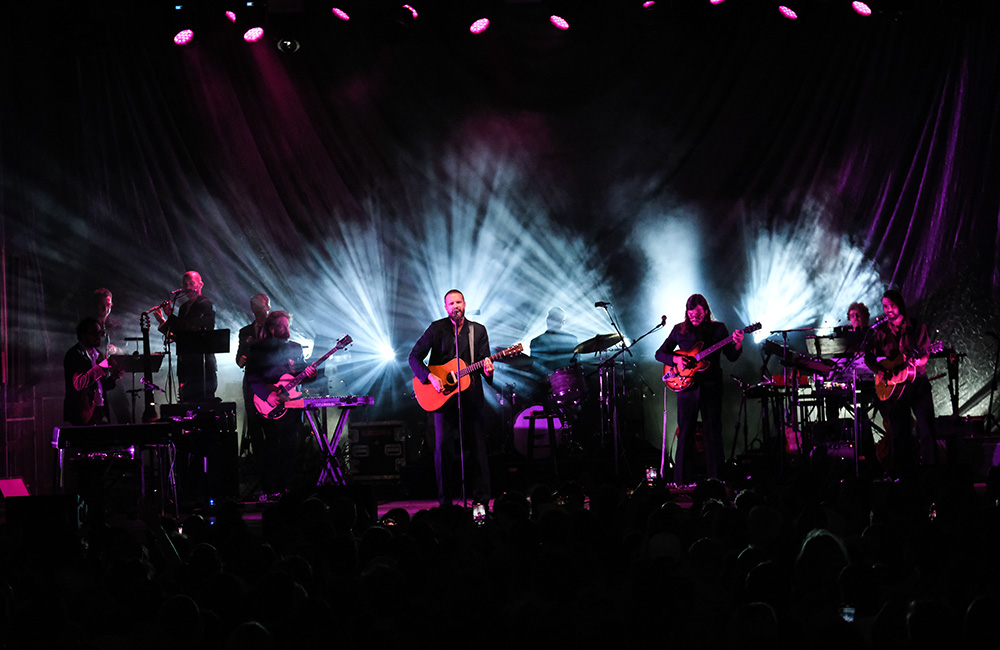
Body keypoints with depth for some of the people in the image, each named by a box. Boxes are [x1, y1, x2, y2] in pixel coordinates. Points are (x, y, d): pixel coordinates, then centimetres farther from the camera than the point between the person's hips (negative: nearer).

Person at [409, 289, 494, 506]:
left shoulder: (478, 331, 8)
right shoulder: (437, 328, 1)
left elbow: (484, 361, 6)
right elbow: (414, 357, -1)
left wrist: (487, 369, -18)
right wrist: (430, 377, -15)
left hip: (471, 394, 2)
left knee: (478, 444, 0)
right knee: (443, 446, -6)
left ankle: (481, 499, 6)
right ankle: (445, 500, 2)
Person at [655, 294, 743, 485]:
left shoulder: (718, 328, 6)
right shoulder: (679, 330, 7)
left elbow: (732, 356, 1)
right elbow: (659, 354, 10)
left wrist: (737, 344, -19)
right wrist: (676, 359, -8)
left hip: (711, 386, 0)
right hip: (686, 385, 0)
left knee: (713, 433, 0)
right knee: (685, 433, 1)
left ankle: (714, 481, 4)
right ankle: (680, 481, 5)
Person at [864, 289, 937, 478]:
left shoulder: (916, 327, 2)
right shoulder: (881, 331, 8)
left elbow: (925, 353, -3)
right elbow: (868, 356, 10)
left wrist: (918, 361, -24)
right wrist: (880, 371, -6)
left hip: (917, 381, -2)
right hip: (893, 386, 2)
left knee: (926, 426, -9)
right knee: (898, 430, 3)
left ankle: (928, 468, -5)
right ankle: (903, 471, 9)